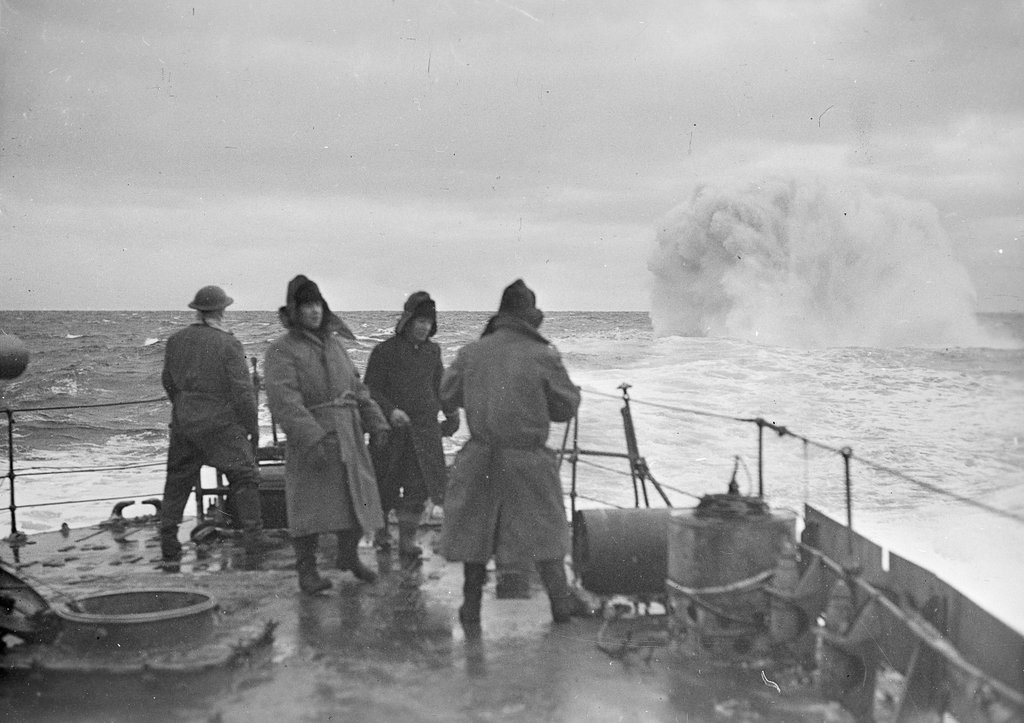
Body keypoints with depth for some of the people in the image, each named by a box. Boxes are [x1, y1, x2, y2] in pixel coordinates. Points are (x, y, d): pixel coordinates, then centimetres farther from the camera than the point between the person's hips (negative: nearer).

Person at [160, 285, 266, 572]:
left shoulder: (176, 340, 5)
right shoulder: (228, 344, -11)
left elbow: (168, 382, 15)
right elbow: (242, 390, -12)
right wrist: (253, 426, -2)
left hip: (183, 422, 5)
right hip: (221, 423, -5)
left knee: (176, 485, 11)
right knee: (245, 478, 6)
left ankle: (169, 553, 13)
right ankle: (253, 541, 1)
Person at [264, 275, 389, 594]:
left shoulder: (334, 344, 13)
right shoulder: (281, 350, -8)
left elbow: (357, 388, 17)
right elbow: (283, 400, -19)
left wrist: (376, 423, 6)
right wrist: (313, 439, -28)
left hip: (348, 437, 6)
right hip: (309, 439, -6)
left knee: (356, 497, 10)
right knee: (310, 503, -5)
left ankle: (349, 555, 31)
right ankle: (306, 570, 8)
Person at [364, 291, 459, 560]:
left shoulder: (432, 351, 10)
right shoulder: (385, 351, -5)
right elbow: (370, 389, -6)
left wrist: (451, 409, 7)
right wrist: (390, 410, -21)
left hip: (425, 430, 3)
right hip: (392, 429, -3)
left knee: (418, 487, -2)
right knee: (385, 487, 6)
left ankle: (408, 539, 5)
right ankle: (381, 534, 26)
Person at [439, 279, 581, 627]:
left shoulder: (471, 352, -1)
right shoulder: (544, 356, -9)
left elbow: (448, 394, 11)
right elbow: (566, 407, -2)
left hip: (480, 459, 2)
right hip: (529, 461, -2)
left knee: (475, 529, 14)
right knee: (543, 530, 12)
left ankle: (471, 606, 18)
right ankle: (561, 601, 17)